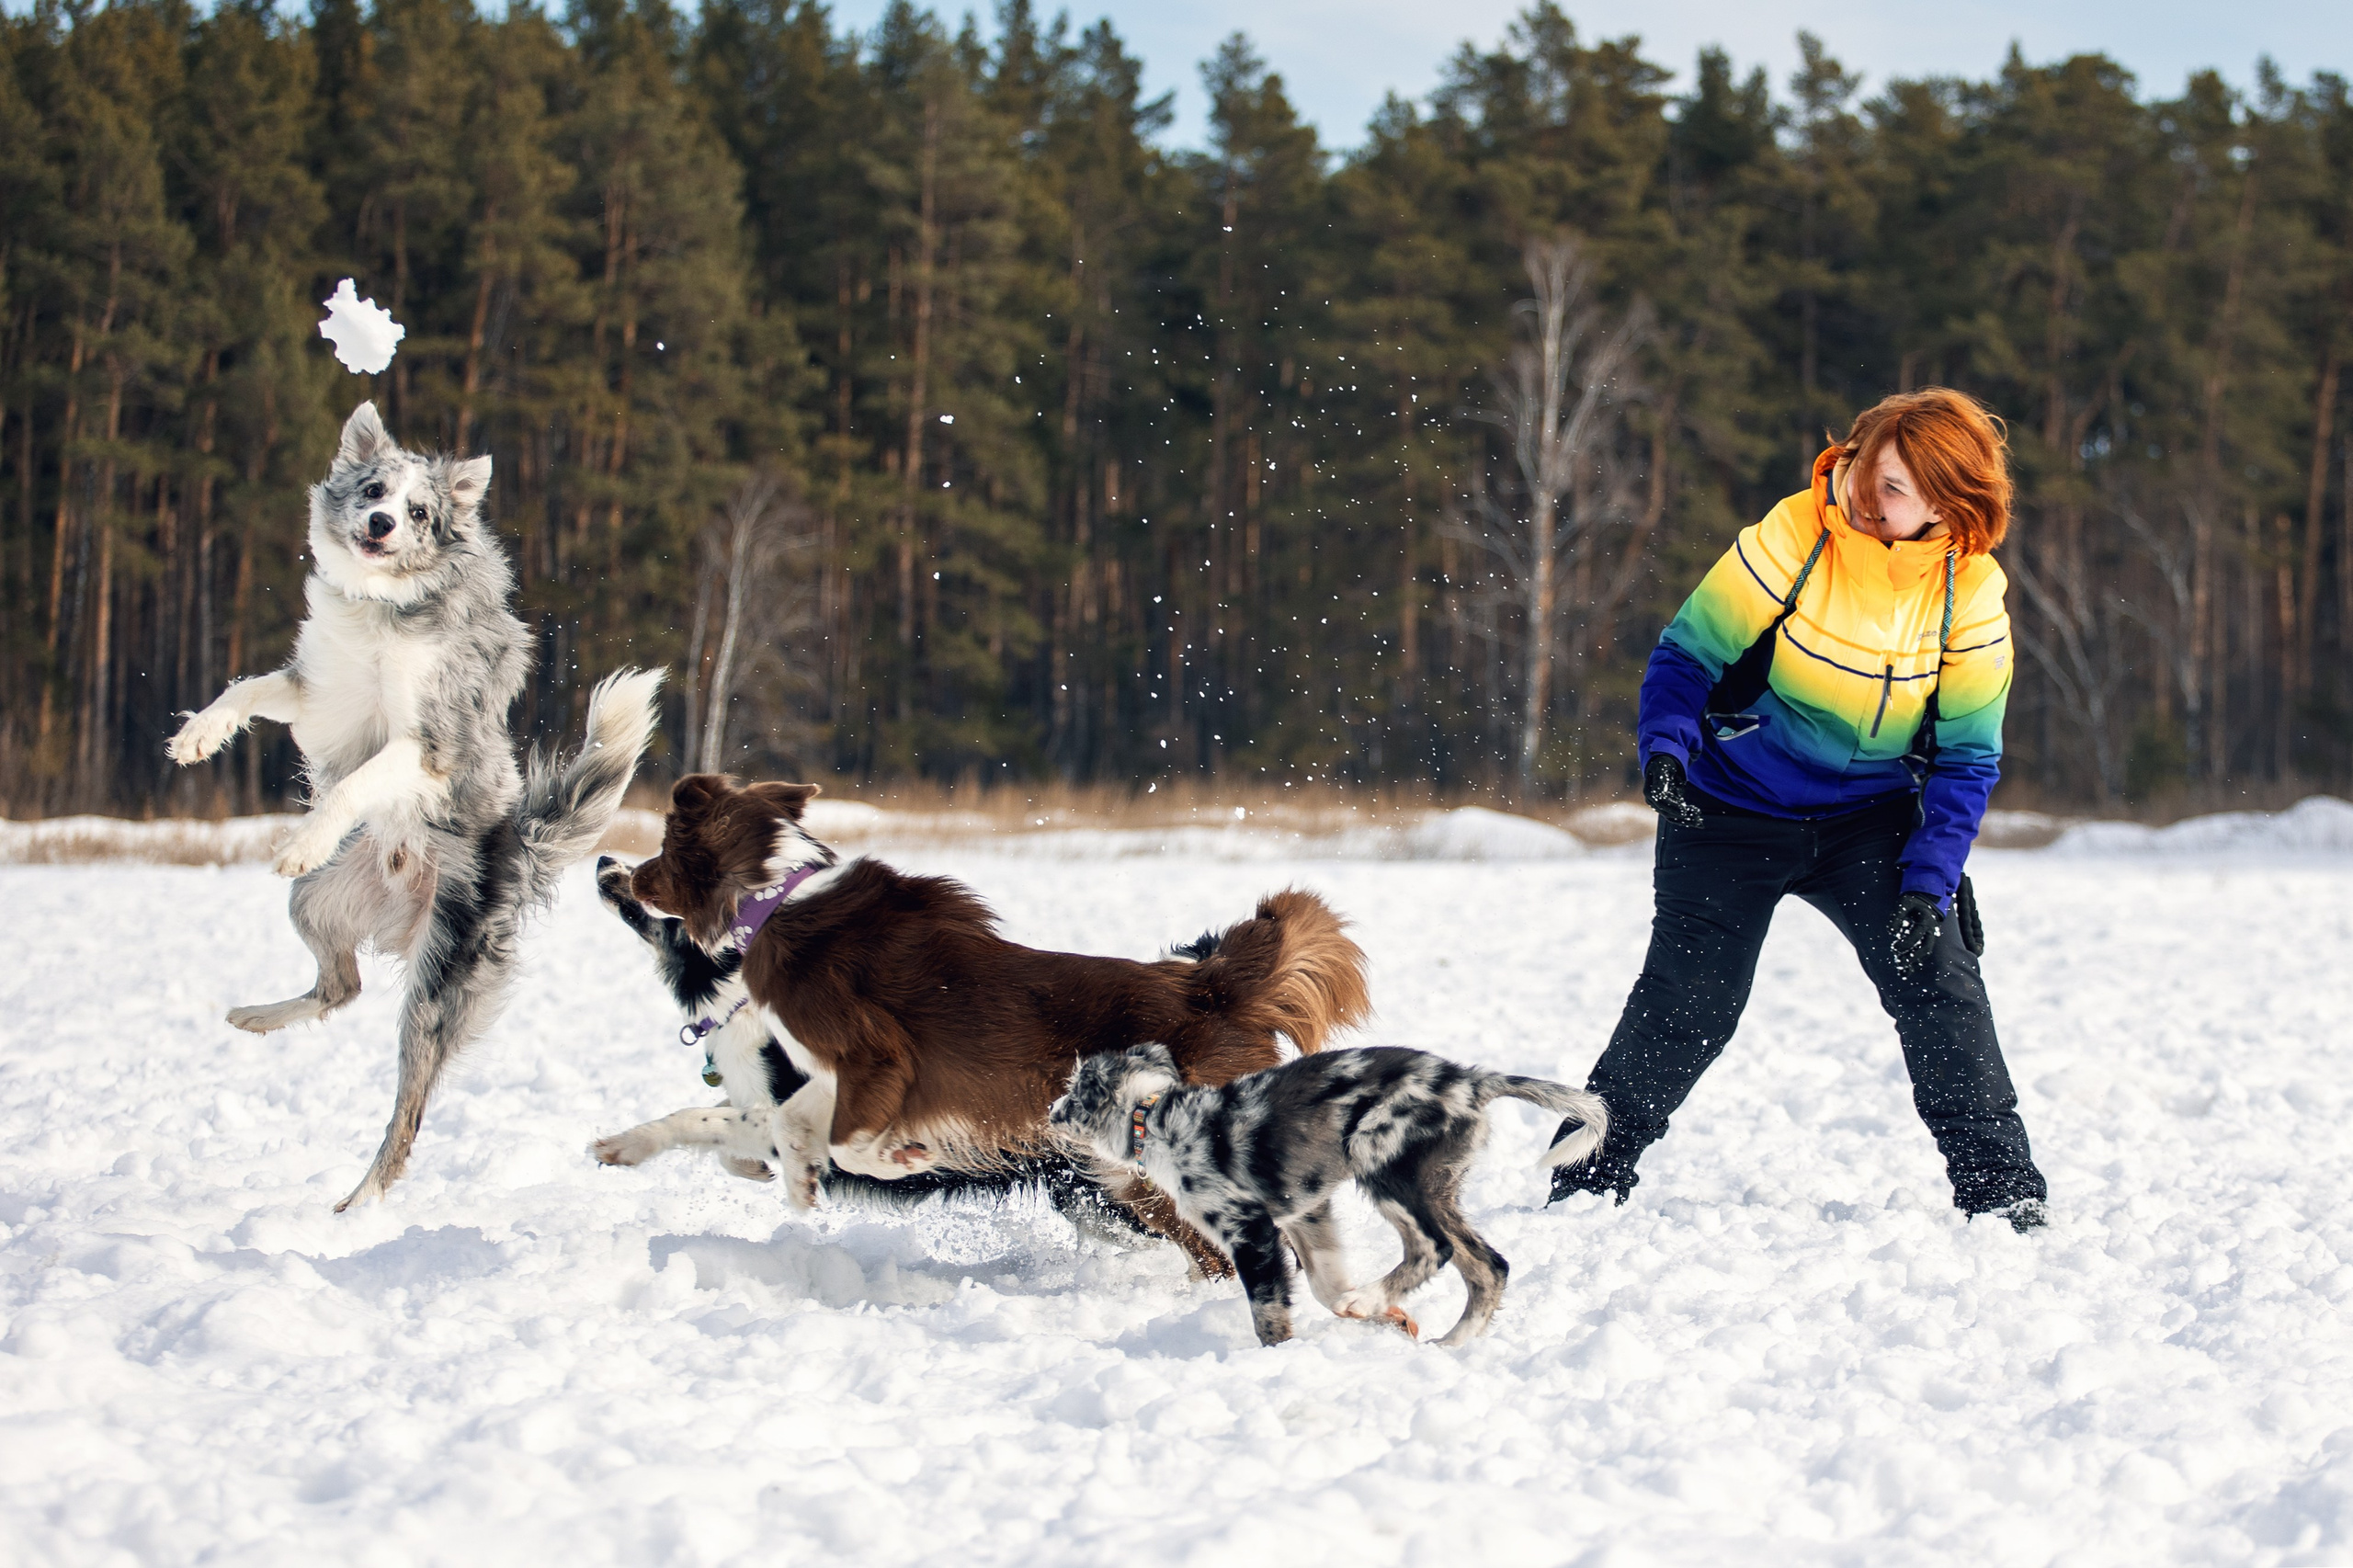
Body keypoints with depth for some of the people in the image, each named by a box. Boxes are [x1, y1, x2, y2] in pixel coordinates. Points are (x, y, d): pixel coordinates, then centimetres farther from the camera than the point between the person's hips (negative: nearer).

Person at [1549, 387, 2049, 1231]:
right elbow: (1687, 655, -9)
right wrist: (1665, 751, -28)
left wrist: (1929, 882, -16)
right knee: (1687, 1002, -4)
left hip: (1868, 818, 2)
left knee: (1938, 976, -13)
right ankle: (1591, 1176, 14)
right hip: (1735, 808, -2)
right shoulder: (1794, 538, -19)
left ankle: (2001, 1186, -3)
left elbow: (1964, 758, -5)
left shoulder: (1970, 593, -12)